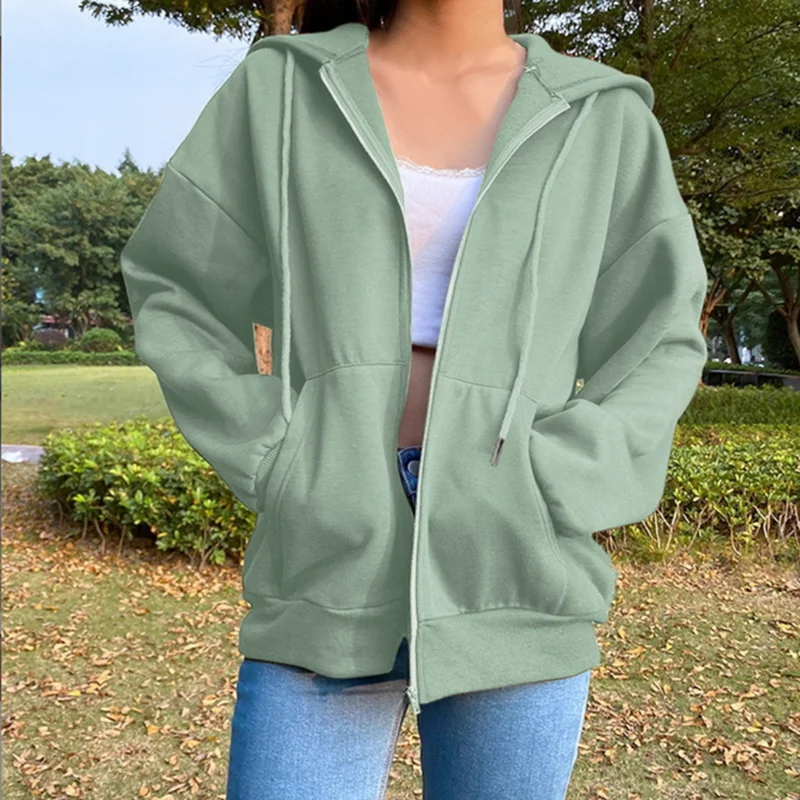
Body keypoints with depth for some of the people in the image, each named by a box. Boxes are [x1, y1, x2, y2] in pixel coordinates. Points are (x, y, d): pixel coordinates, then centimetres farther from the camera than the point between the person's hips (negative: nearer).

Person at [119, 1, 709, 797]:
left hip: (516, 579, 1)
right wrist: (274, 461, -5)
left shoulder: (605, 119, 6)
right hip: (329, 570, 0)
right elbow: (174, 294, 9)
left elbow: (657, 346, 8)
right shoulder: (282, 88, 5)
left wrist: (542, 487, -8)